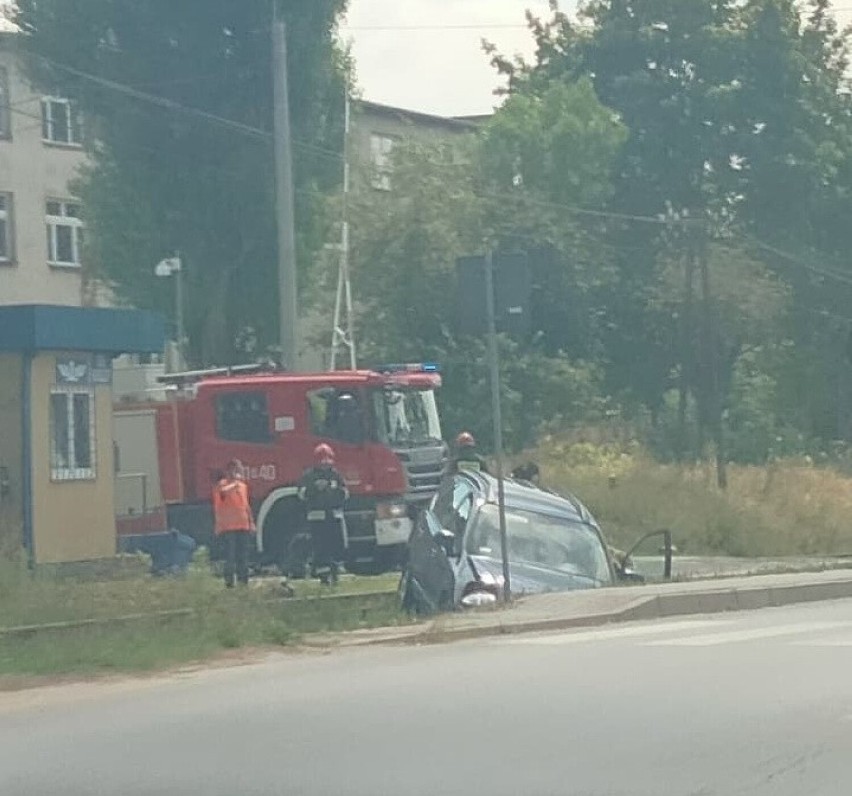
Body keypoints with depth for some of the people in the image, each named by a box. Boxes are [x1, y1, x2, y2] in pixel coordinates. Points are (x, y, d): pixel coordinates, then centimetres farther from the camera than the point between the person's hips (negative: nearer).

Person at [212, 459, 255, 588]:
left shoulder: (243, 485, 18)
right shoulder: (223, 483, -4)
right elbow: (222, 491, -31)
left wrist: (251, 522, 20)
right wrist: (234, 483, -23)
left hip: (243, 526, 7)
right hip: (228, 527, -7)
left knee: (243, 556, 9)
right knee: (230, 556, -10)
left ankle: (243, 580, 16)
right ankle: (229, 582, -8)